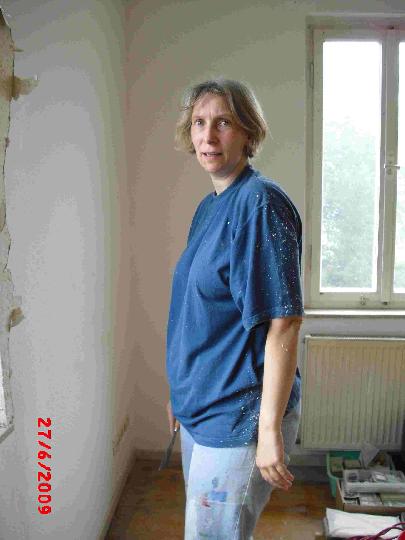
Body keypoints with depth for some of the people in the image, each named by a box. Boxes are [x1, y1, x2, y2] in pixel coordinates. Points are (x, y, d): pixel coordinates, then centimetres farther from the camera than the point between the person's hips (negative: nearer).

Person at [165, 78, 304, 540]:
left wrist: (270, 430, -22)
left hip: (239, 415, -9)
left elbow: (283, 324, -22)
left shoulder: (261, 201, -18)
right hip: (201, 406, 9)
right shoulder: (208, 207, 8)